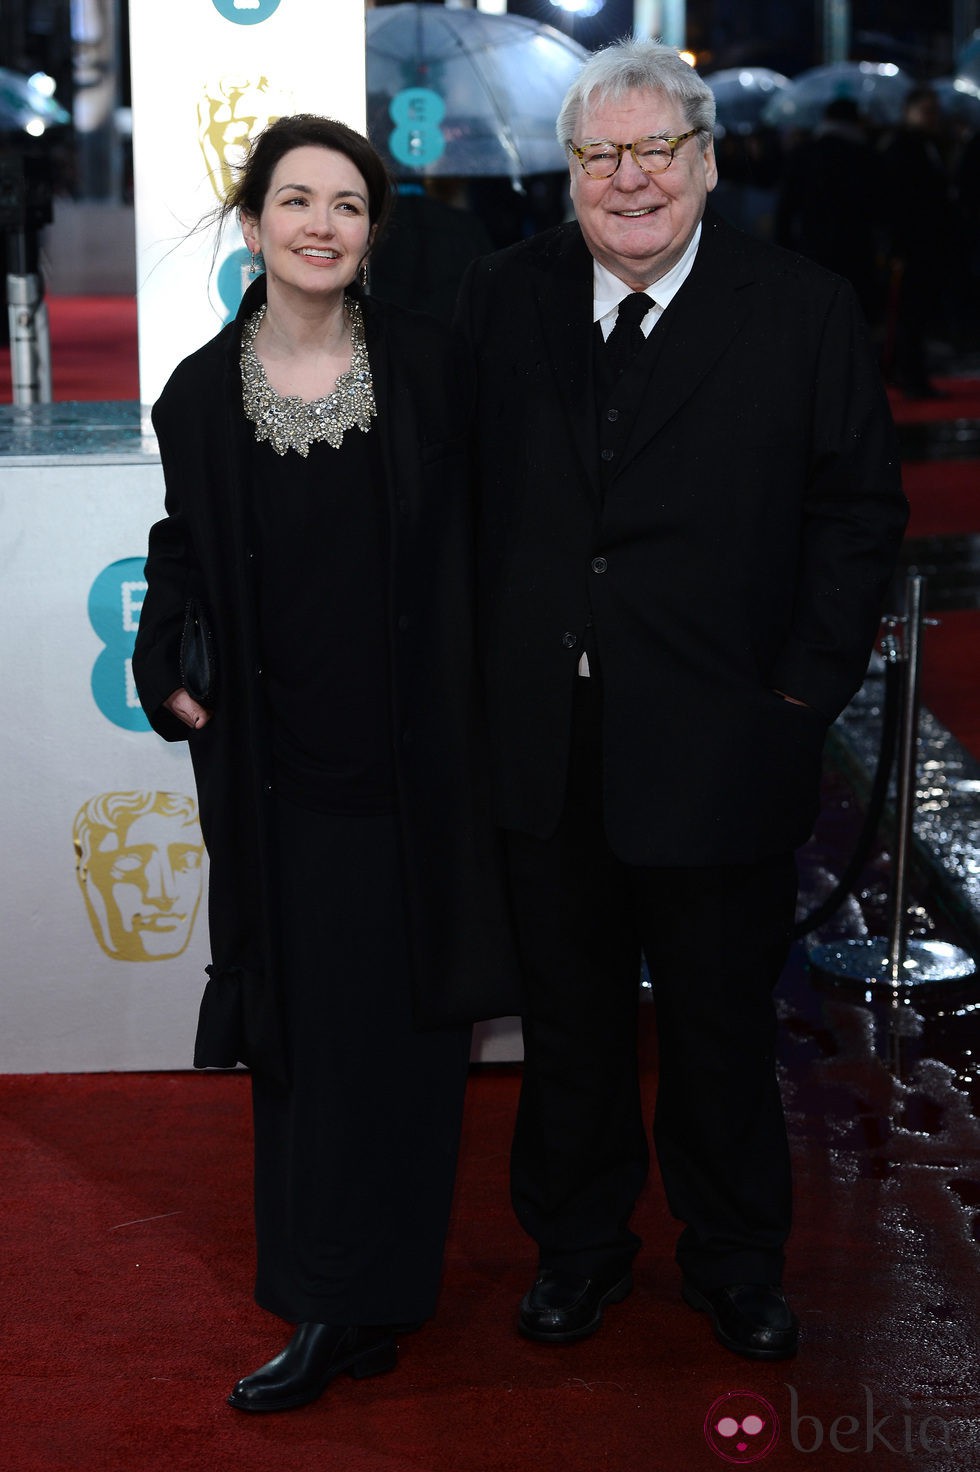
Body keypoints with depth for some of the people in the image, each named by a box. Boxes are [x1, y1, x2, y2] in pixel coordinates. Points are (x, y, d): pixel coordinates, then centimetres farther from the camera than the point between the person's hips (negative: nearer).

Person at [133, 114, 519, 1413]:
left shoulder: (427, 364, -3)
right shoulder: (203, 394, 0)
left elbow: (472, 542, 1)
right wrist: (165, 667, -4)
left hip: (417, 757, 0)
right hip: (282, 763, 1)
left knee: (411, 1022, 7)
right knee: (308, 1033, 8)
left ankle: (368, 1299, 23)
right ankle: (329, 1306, 20)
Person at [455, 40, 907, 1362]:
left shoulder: (803, 311, -3)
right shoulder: (503, 299, 4)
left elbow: (861, 508, -2)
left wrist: (807, 687, -8)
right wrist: (479, 678, 1)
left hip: (718, 745, -2)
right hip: (546, 746, 2)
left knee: (722, 1019, 12)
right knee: (567, 1013, 15)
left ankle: (736, 1260, 33)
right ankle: (577, 1243, 35)